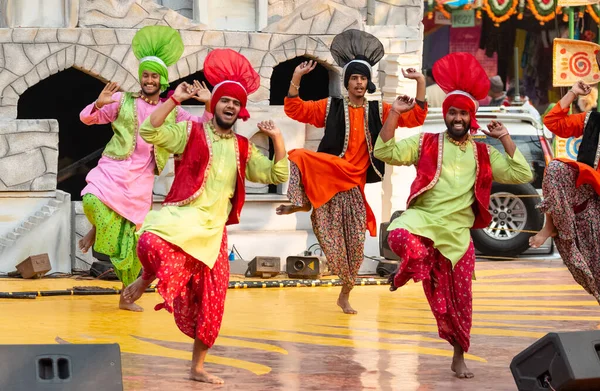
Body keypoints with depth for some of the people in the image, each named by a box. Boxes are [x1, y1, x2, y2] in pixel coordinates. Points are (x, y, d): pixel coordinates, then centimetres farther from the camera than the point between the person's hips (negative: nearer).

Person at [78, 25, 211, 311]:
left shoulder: (171, 111, 10)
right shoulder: (123, 101, 3)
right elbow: (87, 118, 3)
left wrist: (209, 105, -4)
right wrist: (99, 104, -18)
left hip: (142, 179, 2)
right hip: (114, 169, -2)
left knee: (130, 239, 2)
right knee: (92, 201, -33)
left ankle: (126, 296, 14)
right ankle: (96, 229, 3)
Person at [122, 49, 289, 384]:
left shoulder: (243, 149, 14)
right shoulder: (191, 133, 3)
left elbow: (278, 175, 12)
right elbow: (150, 132, -11)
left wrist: (278, 139, 0)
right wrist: (175, 100, -17)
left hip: (214, 230, 4)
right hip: (183, 217, -4)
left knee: (210, 304, 4)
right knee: (154, 243, -39)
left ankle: (198, 367, 20)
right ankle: (147, 280, -4)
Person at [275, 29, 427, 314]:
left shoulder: (379, 111, 8)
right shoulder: (330, 107, 5)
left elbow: (415, 118, 4)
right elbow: (294, 109, 1)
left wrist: (420, 83, -7)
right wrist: (296, 77, -11)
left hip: (355, 181, 1)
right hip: (330, 173, -1)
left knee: (355, 243, 1)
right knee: (298, 158, -33)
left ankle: (345, 295, 19)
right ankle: (303, 203, -12)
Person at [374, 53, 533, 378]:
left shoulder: (483, 154, 12)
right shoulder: (426, 143, 6)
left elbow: (522, 175, 6)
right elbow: (385, 152, -4)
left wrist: (505, 139, 1)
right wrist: (394, 114, -13)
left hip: (457, 232, 2)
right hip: (423, 220, -2)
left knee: (459, 301, 5)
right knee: (400, 236, -40)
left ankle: (459, 357, 24)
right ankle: (407, 269, -6)